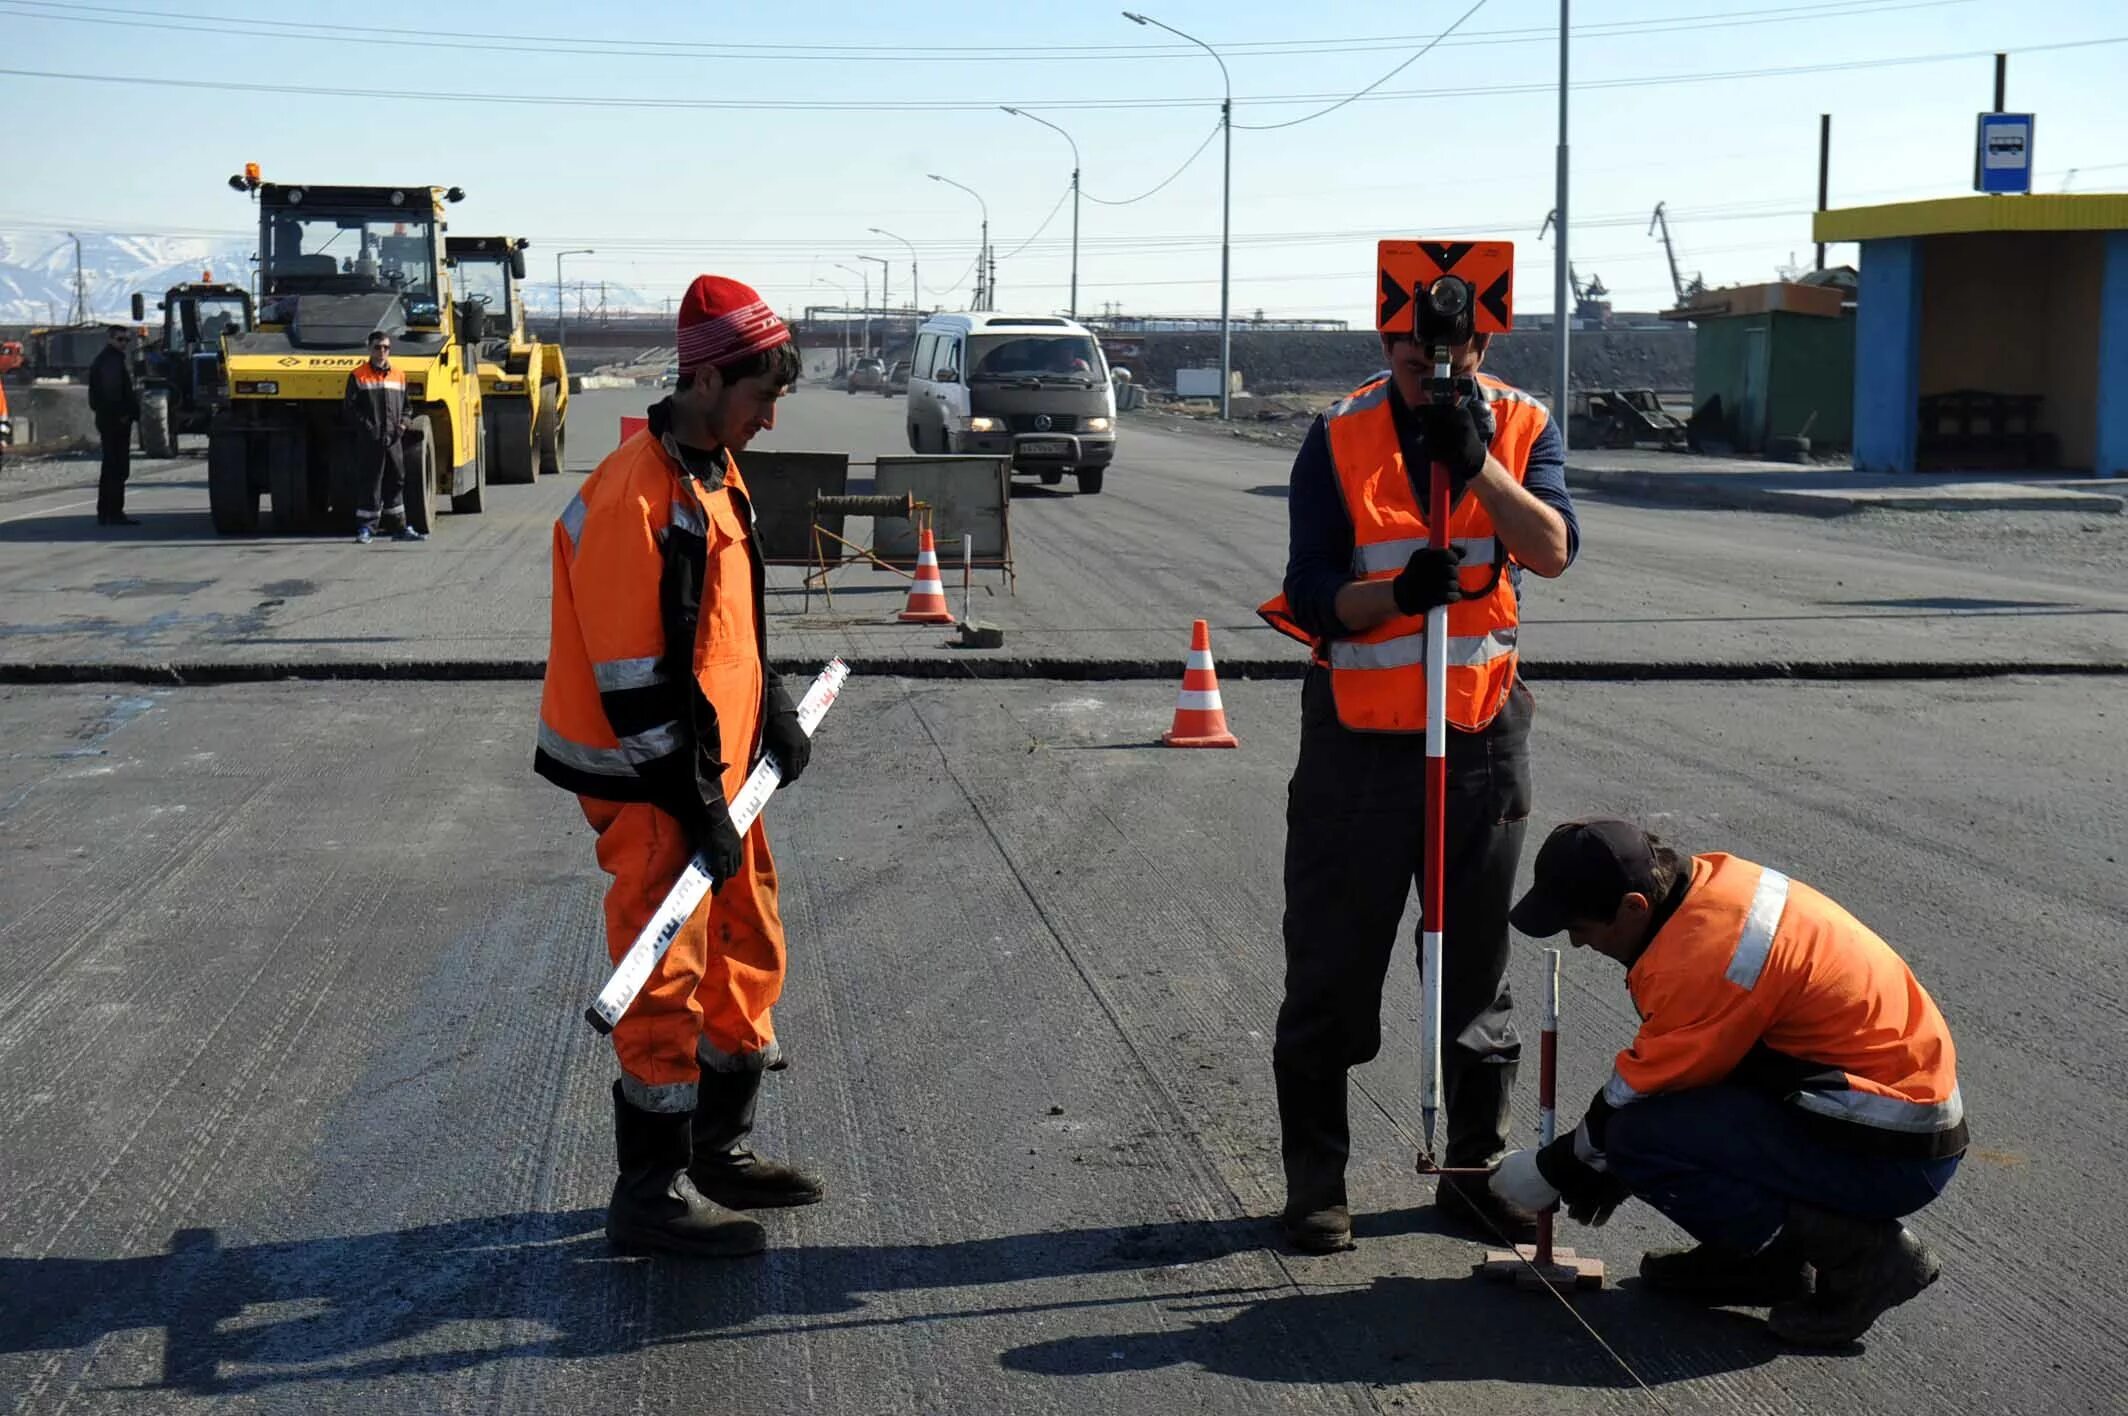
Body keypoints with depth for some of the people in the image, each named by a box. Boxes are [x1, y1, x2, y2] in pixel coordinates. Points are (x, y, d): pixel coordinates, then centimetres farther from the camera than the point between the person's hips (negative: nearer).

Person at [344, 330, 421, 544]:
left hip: (393, 439, 5)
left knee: (396, 482, 10)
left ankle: (400, 528, 16)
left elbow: (405, 405, 20)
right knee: (370, 484, -4)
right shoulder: (358, 376, -1)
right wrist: (367, 427, -14)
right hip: (369, 440, -5)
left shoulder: (399, 376, 14)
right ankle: (365, 528, 1)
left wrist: (403, 423, 2)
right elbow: (350, 407, -5)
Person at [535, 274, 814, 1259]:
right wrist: (696, 807, -22)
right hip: (650, 783, -10)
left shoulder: (717, 473, 9)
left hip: (718, 766, 10)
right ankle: (651, 1195, 6)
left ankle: (720, 1153, 32)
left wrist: (774, 715, 17)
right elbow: (632, 677, -23)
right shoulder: (636, 496, -22)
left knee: (749, 953, 17)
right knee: (671, 978, -4)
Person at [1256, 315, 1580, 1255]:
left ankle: (1477, 1170, 24)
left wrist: (1478, 466, -28)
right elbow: (1314, 594, -9)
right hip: (1358, 731, -2)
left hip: (1483, 730, 2)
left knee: (1478, 966, 11)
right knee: (1332, 967, 3)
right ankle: (1314, 1178, 15)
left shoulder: (1521, 426, 0)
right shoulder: (1340, 439, -6)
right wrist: (1399, 591, -27)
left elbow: (1554, 550, -16)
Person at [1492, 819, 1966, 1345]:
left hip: (1892, 1161, -10)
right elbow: (1674, 1059, 16)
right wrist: (1605, 1167, 18)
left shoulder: (1705, 955, -24)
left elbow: (1635, 1098, -13)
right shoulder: (1710, 882, 3)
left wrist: (1551, 1170, 4)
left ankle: (1856, 1250, -8)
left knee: (1641, 1139, -18)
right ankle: (1764, 1257, 14)